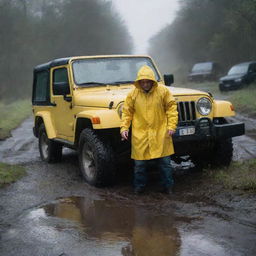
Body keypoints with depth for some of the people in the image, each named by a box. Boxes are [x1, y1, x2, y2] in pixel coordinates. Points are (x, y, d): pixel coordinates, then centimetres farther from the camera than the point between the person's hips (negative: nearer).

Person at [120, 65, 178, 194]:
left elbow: (171, 108, 2)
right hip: (140, 134, 0)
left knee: (164, 162, 5)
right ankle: (139, 187, 22)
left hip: (160, 134, 0)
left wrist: (171, 126, -5)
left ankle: (167, 187, 20)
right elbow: (127, 112, 6)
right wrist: (124, 128, -3)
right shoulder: (133, 94, 1)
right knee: (139, 163, 5)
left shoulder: (163, 91, -1)